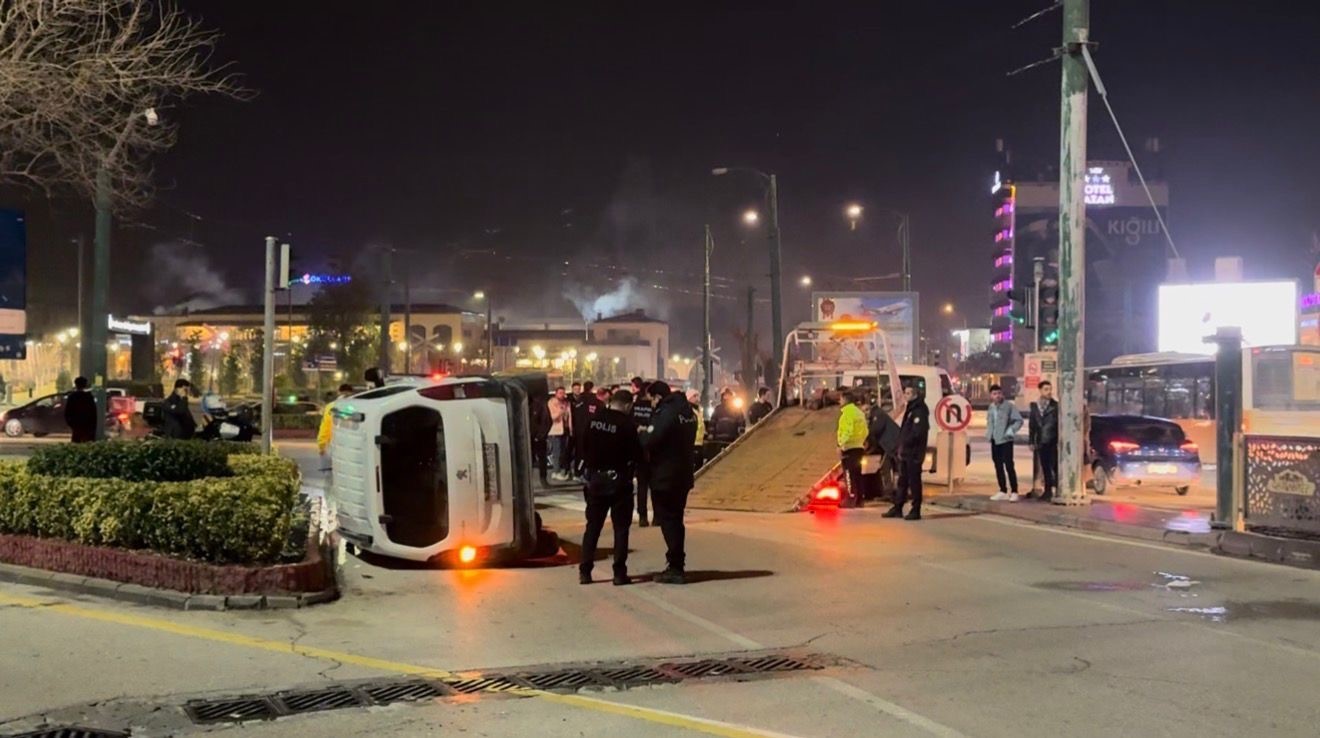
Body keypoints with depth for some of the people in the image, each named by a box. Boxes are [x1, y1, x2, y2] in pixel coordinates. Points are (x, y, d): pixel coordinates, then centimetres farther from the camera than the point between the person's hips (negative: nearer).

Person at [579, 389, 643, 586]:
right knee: (621, 527, 5)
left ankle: (584, 571, 11)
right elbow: (636, 454, -11)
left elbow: (584, 447, 4)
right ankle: (619, 573, 4)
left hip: (594, 479, 5)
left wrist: (588, 469, 12)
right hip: (618, 480, -4)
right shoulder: (627, 424, -16)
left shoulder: (593, 419, -1)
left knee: (593, 526, 13)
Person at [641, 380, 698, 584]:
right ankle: (677, 566, 21)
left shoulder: (665, 413, -18)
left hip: (664, 476, -8)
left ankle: (675, 568, -2)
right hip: (683, 474, 8)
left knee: (668, 521, -2)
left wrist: (642, 434, 1)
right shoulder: (688, 412, 9)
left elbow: (648, 441, -22)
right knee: (676, 520, 16)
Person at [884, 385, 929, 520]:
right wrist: (900, 446, 11)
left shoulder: (919, 411, -13)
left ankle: (916, 511, 0)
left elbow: (917, 433, -21)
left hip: (914, 453, -10)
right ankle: (897, 508, 20)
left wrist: (904, 444, -16)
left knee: (914, 482, -4)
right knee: (902, 481, 14)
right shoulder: (910, 409, 17)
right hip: (905, 453, 10)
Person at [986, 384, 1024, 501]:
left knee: (1009, 466, -9)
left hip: (1005, 440, -7)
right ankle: (1003, 491, 18)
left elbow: (1019, 420, -9)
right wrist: (989, 432, 10)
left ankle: (1014, 492, -4)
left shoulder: (1009, 406, -8)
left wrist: (1010, 431, -18)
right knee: (998, 466, 10)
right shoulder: (991, 408, 12)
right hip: (994, 441, 7)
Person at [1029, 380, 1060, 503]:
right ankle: (1048, 491, 16)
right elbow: (1033, 424, 10)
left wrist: (1059, 441, -12)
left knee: (1055, 467, -3)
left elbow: (1060, 424, -7)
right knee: (1045, 468, 9)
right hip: (1041, 442, 4)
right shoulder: (1034, 406, 8)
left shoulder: (1056, 406, -5)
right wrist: (1032, 441, 6)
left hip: (1053, 442, -4)